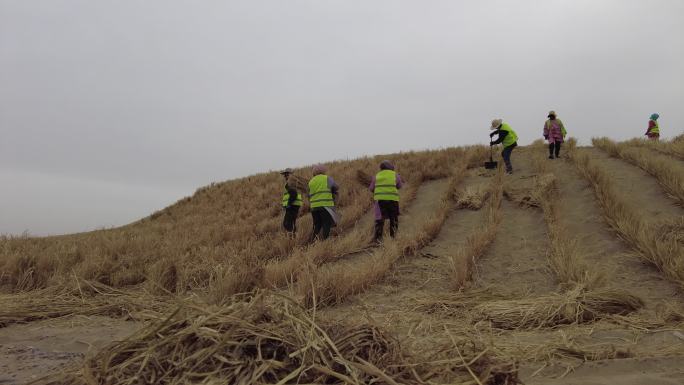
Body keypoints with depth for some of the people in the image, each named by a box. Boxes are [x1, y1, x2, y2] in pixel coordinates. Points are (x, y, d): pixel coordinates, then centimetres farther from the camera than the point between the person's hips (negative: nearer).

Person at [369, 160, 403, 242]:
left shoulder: (377, 176, 9)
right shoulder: (395, 175, 5)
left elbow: (371, 188, 11)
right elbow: (399, 186, 14)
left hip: (379, 199, 1)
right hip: (392, 199, -1)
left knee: (379, 219, 5)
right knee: (394, 219, 11)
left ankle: (378, 237, -2)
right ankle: (393, 237, 11)